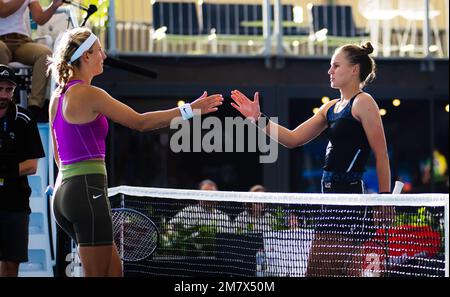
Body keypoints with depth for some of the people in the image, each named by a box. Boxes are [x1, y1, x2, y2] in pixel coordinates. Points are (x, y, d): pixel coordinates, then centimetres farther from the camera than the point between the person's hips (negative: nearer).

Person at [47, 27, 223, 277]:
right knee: (97, 275, -6)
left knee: (113, 271, 11)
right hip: (88, 192, -9)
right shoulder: (89, 94, -11)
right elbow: (140, 122, -11)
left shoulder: (58, 97, 15)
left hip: (64, 192, 9)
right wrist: (189, 109, -5)